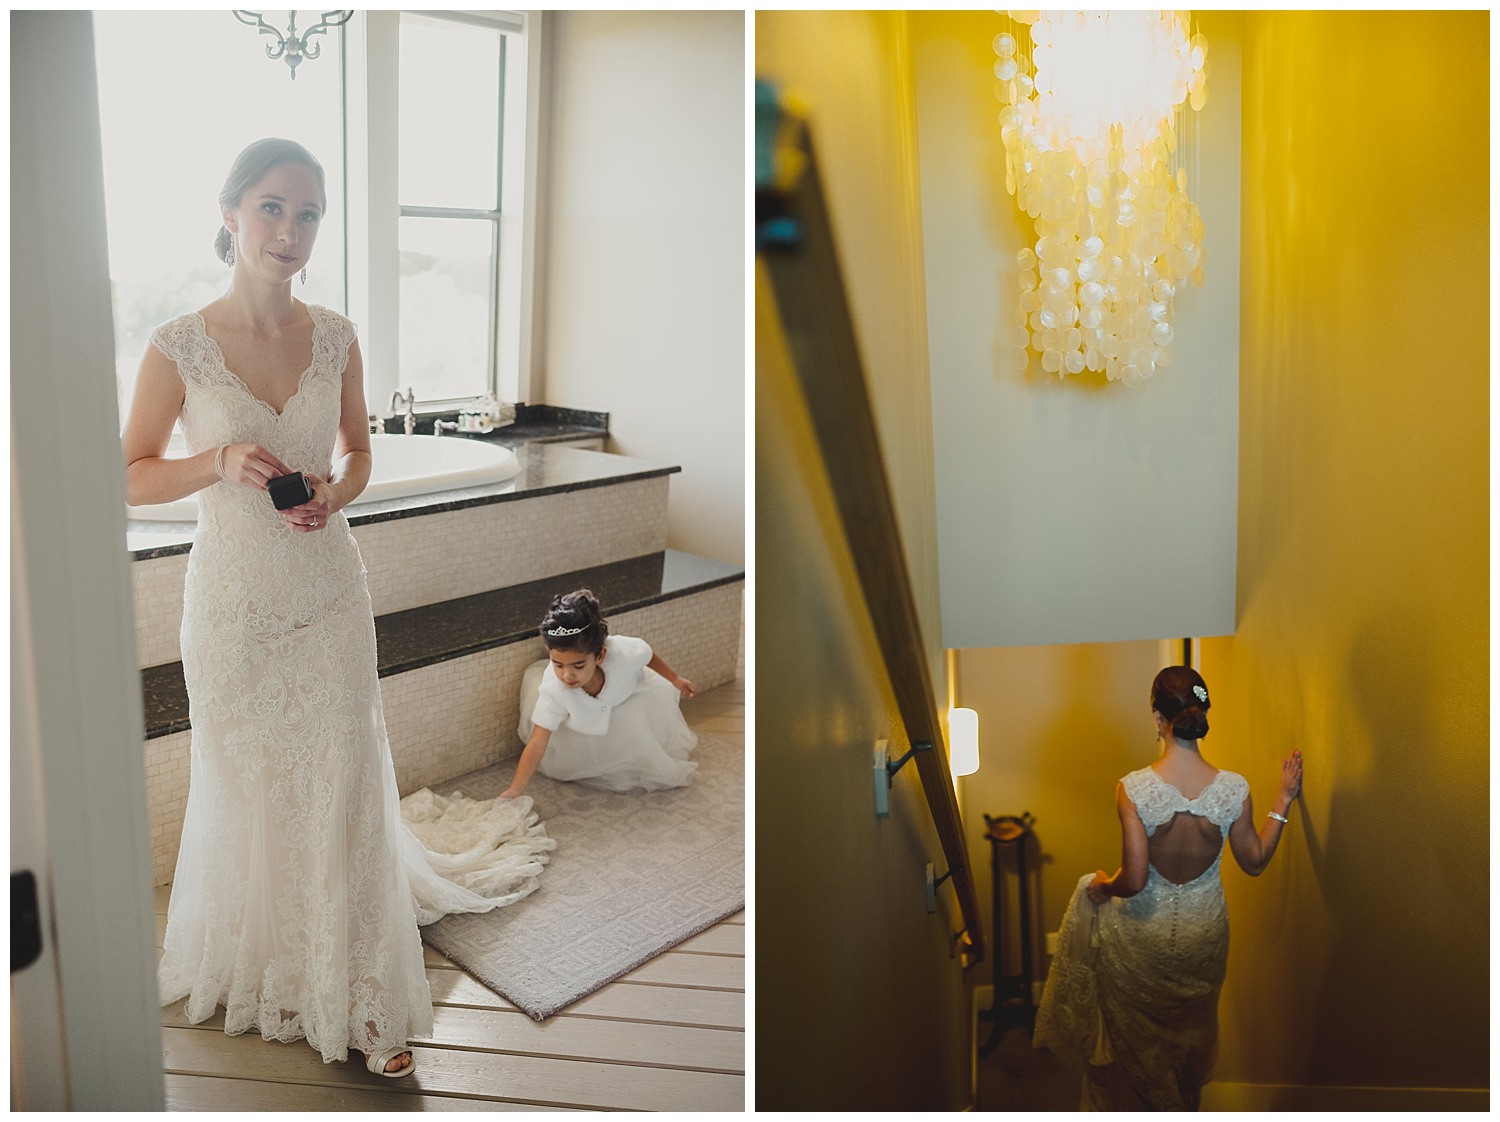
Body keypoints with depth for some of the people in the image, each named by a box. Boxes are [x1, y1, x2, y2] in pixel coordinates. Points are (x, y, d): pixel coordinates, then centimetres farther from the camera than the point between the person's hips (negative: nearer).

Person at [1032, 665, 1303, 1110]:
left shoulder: (1133, 789, -28)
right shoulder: (1234, 789, -19)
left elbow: (1134, 881, -25)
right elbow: (1255, 862, -4)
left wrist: (1103, 886, -4)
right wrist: (1283, 801, 4)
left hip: (1143, 936, -3)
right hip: (1204, 935, 3)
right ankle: (1184, 1103, 55)